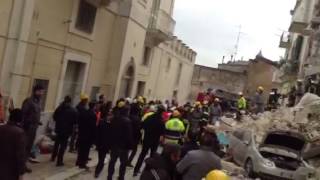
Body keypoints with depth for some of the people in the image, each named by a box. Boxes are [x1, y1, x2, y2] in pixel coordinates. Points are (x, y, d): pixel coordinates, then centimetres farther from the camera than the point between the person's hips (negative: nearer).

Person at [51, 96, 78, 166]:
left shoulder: (59, 108, -5)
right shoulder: (74, 111, -14)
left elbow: (54, 117, 3)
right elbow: (75, 121, -9)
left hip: (59, 128, 4)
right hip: (67, 130, -4)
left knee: (57, 143, 22)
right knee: (63, 145, 2)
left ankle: (53, 157, 37)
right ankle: (59, 161, 4)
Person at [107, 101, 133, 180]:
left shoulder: (113, 119, 1)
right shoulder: (127, 121, -21)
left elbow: (111, 131, 8)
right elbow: (129, 135, -19)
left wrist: (111, 142, 15)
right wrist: (130, 145, -8)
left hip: (114, 144, 6)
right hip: (124, 145, -6)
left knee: (112, 161, 16)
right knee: (123, 162, 9)